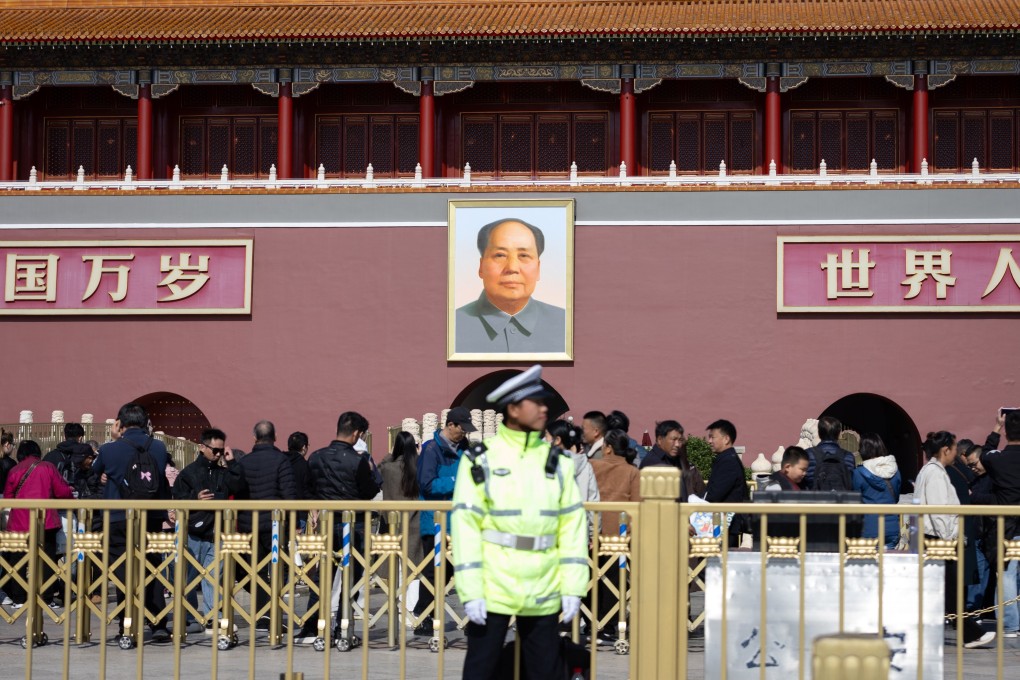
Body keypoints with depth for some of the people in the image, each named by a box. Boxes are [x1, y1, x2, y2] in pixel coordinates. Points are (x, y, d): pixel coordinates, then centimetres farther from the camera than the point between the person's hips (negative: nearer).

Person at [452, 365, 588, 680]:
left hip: (543, 594, 3)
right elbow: (465, 526, -7)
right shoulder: (480, 461, -4)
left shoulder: (558, 462, 7)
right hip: (492, 591, -3)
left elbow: (572, 525, 5)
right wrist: (470, 592, -13)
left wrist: (573, 587, -1)